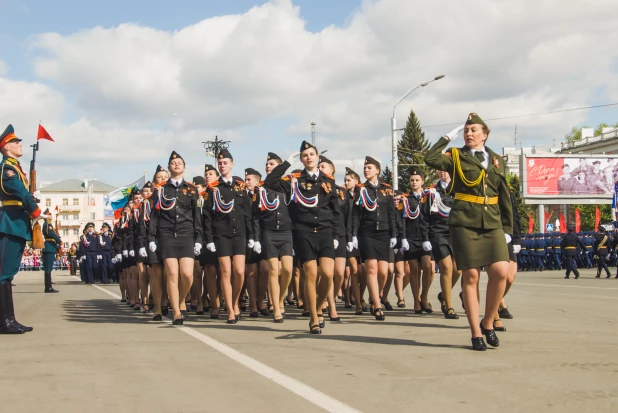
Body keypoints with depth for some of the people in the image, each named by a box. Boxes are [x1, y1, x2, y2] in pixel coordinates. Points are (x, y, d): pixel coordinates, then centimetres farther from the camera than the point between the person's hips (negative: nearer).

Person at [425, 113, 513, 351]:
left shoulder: (496, 160, 16)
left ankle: (488, 322, 8)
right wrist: (448, 138, -6)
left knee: (501, 271, -13)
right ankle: (476, 334, 6)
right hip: (464, 223, -3)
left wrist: (507, 229, 11)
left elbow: (505, 198, 16)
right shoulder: (456, 156, 7)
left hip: (492, 223, 3)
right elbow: (430, 159, -14)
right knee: (471, 276, -3)